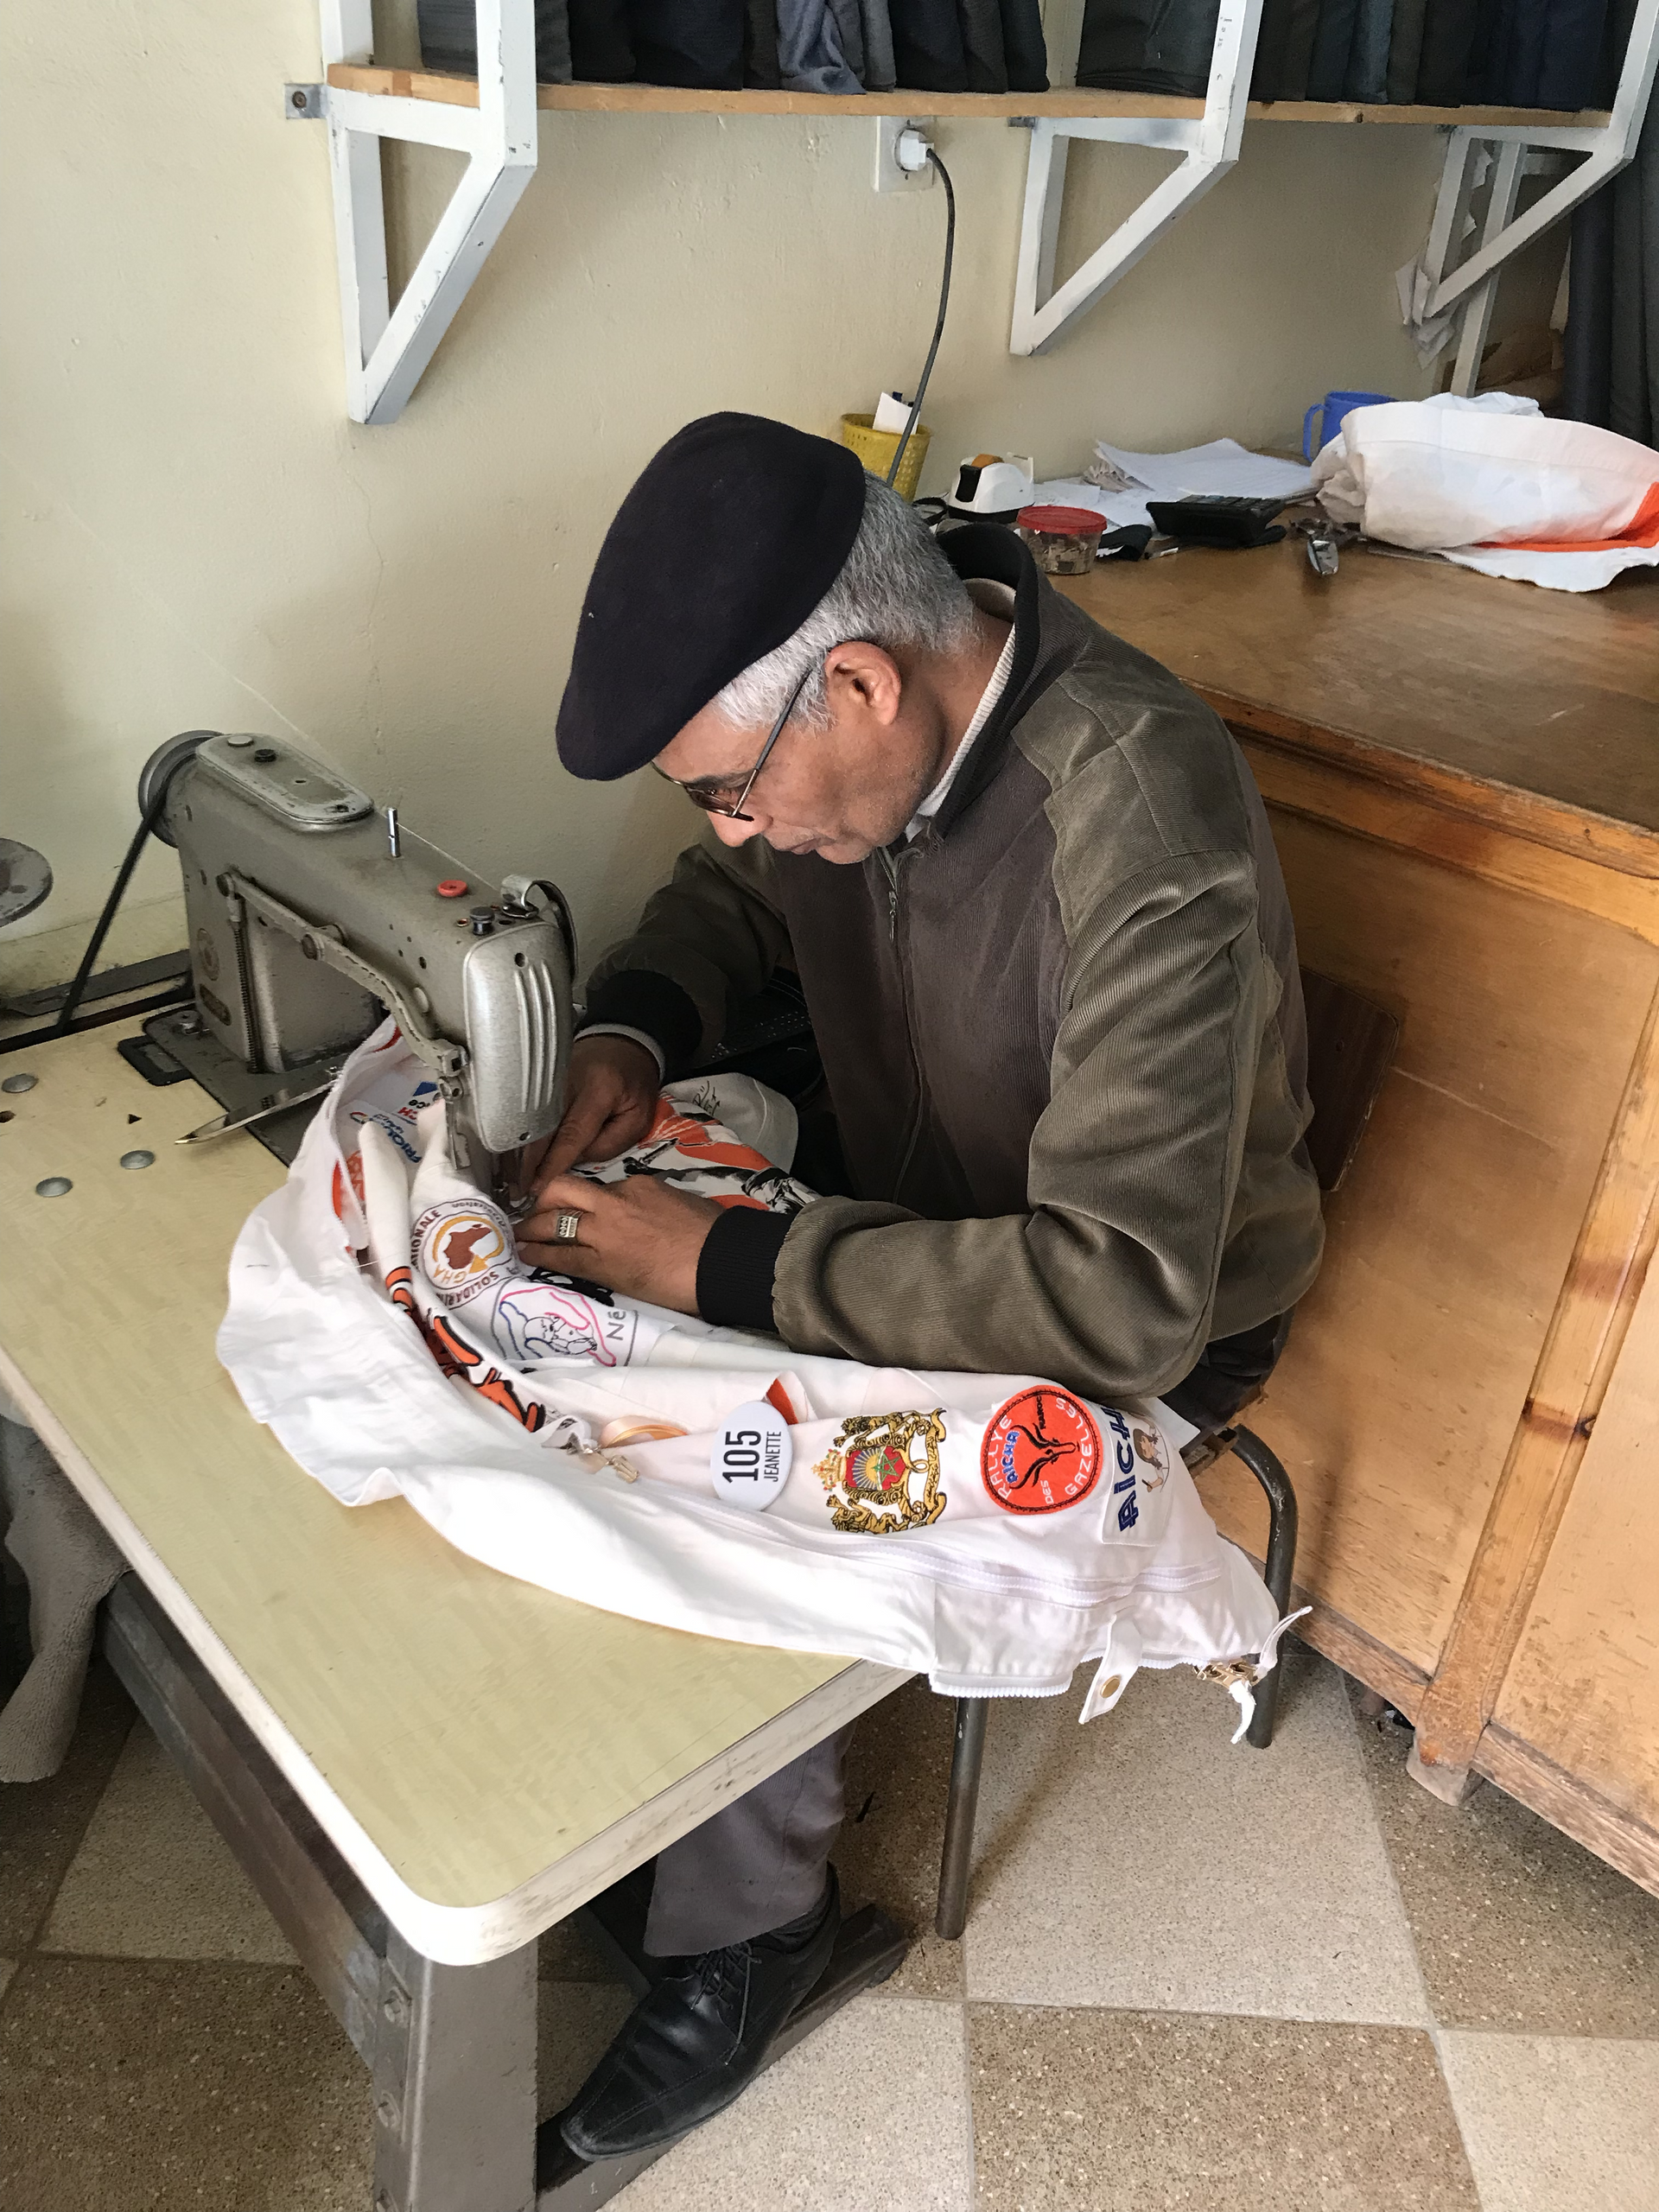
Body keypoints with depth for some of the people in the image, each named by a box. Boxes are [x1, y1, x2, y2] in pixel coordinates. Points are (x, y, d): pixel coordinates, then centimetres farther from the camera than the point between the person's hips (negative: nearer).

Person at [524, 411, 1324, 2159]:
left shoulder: (1146, 832, -35)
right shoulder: (855, 706, -13)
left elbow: (1117, 1300, -39)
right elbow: (729, 892, 8)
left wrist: (725, 1265, -34)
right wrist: (631, 1026, -13)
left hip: (1128, 1334, -7)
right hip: (919, 1218, 7)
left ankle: (741, 1937, 10)